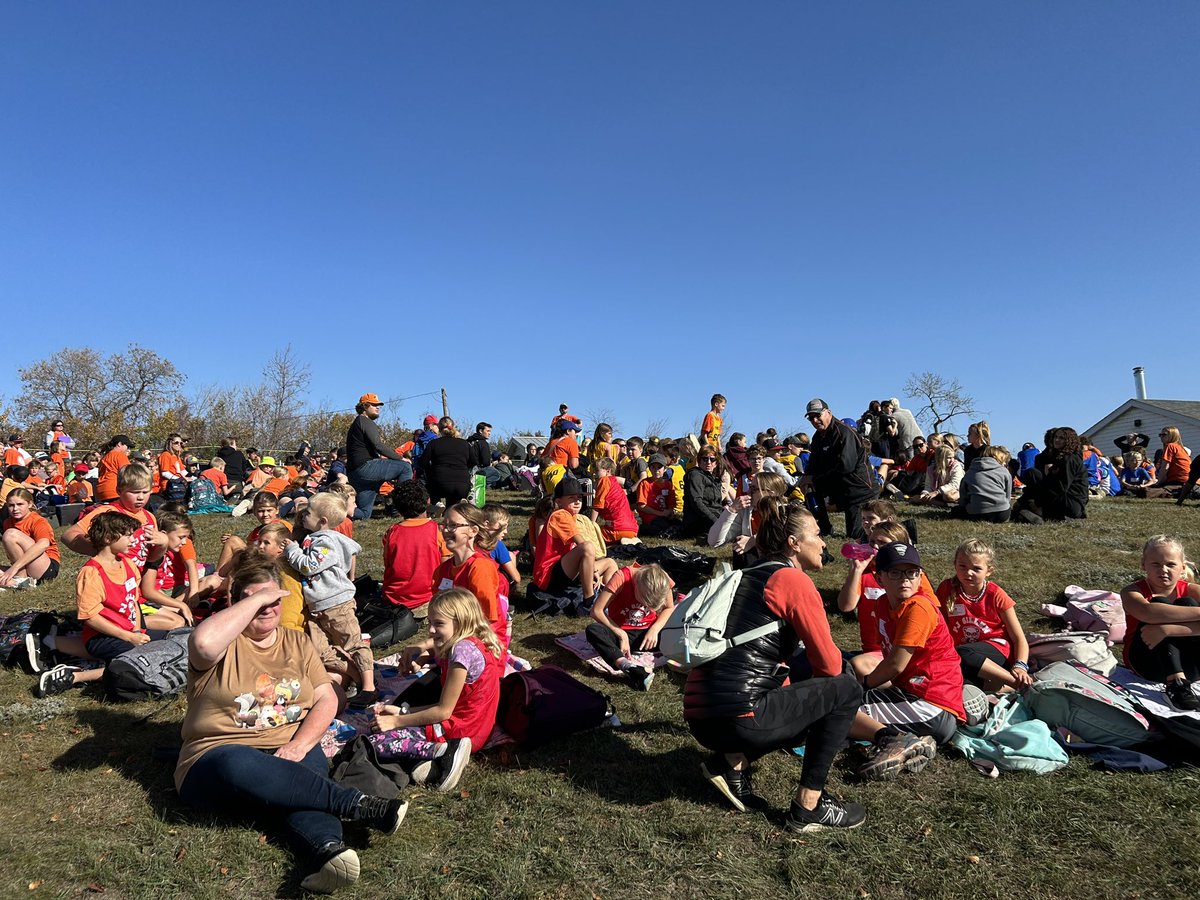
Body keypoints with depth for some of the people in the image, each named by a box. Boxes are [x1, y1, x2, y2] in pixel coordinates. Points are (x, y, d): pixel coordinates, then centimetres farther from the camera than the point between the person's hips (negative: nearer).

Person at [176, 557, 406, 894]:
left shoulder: (296, 642, 13)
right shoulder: (225, 643, -2)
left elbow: (327, 699, 5)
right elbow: (203, 642, -29)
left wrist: (299, 745, -13)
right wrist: (255, 599, -17)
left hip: (290, 752, 4)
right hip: (220, 757, -3)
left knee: (310, 771, -32)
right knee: (240, 767, -38)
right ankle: (359, 803, -37)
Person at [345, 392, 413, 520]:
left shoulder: (356, 423, 28)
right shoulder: (365, 421, -4)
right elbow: (378, 445, -16)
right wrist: (400, 458, -10)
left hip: (354, 474, 10)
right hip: (365, 466, -10)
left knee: (364, 514, 13)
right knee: (406, 467, -10)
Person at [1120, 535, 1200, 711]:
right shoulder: (1132, 591, -8)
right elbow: (1148, 612, -34)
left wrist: (1167, 630, -37)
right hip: (1146, 662, -1)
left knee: (1186, 603, -18)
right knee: (1161, 602, -23)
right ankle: (1176, 685, -33)